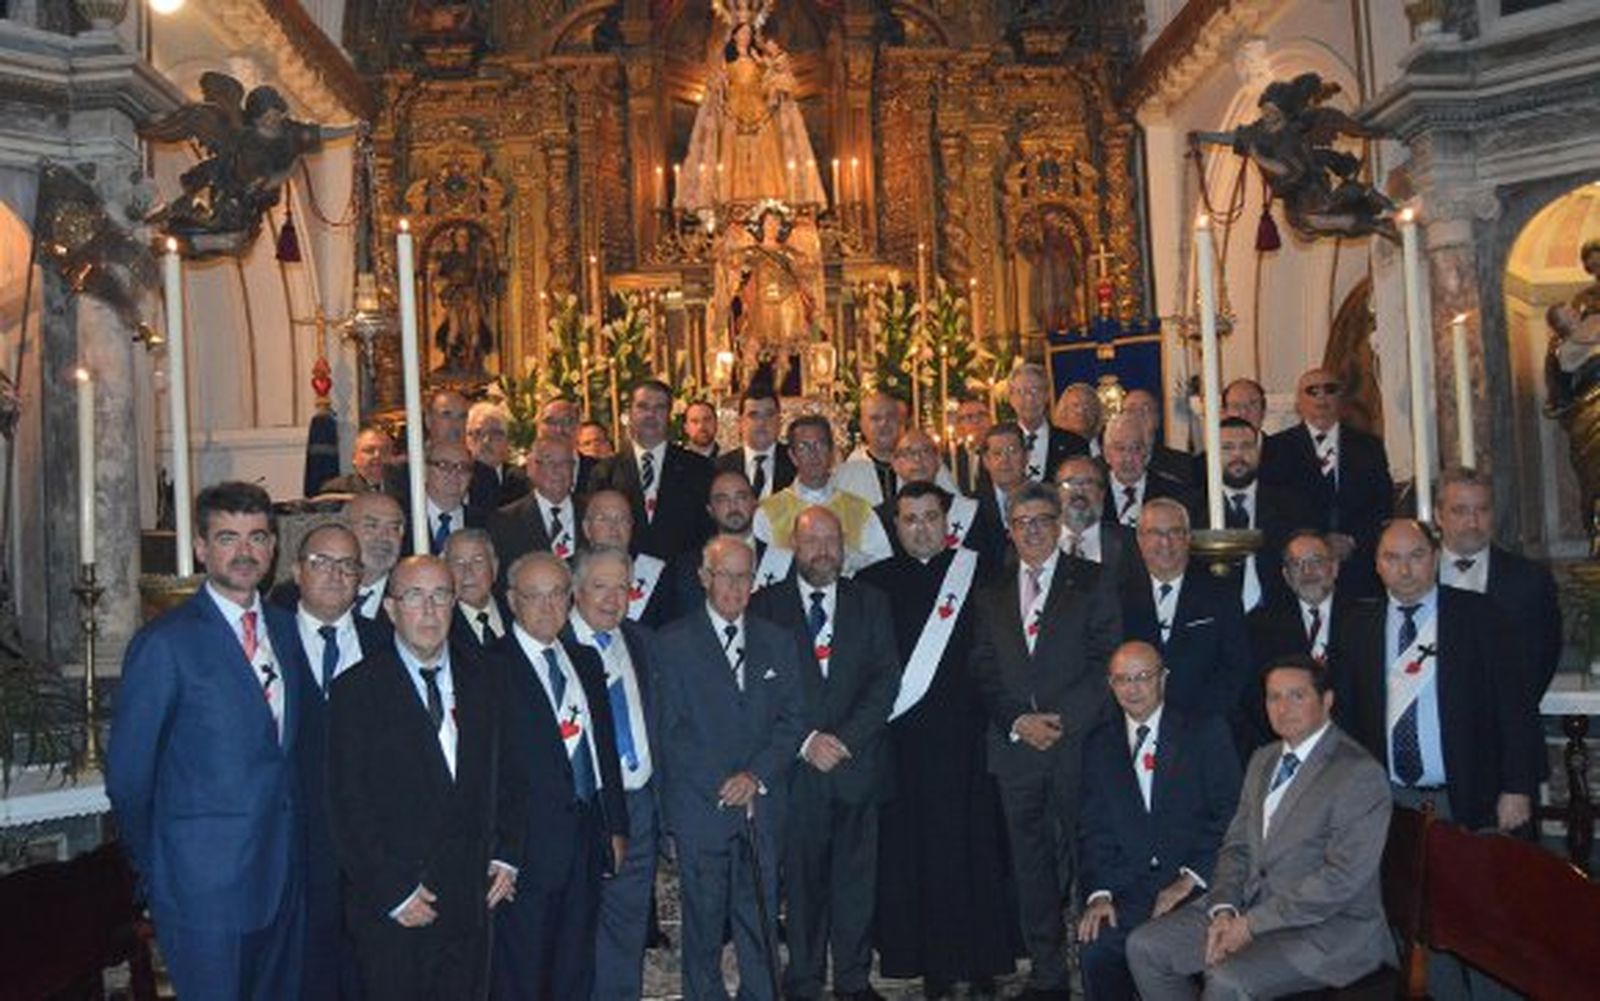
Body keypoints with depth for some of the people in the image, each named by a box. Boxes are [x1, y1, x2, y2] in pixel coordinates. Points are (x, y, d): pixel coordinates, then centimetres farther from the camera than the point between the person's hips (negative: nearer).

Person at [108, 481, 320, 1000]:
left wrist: (296, 827, 7)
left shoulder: (284, 628, 8)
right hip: (204, 886, -6)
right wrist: (154, 871, 2)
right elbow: (127, 776, -7)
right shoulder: (165, 644, -11)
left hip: (284, 873, 6)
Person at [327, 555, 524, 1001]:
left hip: (471, 899, 3)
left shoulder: (487, 676, 7)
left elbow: (509, 775, 13)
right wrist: (393, 892, -10)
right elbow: (348, 808, -7)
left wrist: (506, 856, 3)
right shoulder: (356, 689, -6)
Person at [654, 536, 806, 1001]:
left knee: (761, 915, 4)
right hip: (700, 805, -2)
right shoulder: (672, 643, 1)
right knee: (704, 918, 4)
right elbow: (670, 730, -2)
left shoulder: (777, 642, 12)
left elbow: (793, 719, 7)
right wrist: (724, 788, -6)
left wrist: (756, 776, -7)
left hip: (763, 805, 3)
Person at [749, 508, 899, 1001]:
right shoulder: (766, 605, 4)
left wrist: (846, 738, -8)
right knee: (801, 878, 3)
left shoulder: (870, 602, 10)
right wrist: (805, 740, -9)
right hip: (795, 767, -1)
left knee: (856, 877, 5)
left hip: (858, 763, 2)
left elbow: (887, 678, 3)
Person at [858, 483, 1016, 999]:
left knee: (971, 843, 0)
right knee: (907, 849, 3)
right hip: (899, 739, 2)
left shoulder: (976, 575, 4)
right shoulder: (875, 582, 9)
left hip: (963, 737, -1)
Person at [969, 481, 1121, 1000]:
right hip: (1015, 747, 3)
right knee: (1031, 866, 6)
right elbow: (984, 672, 10)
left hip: (1078, 744, -3)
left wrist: (1062, 719, -12)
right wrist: (1018, 722, -6)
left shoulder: (1092, 583, 4)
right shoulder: (993, 595, 15)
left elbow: (1106, 660, -3)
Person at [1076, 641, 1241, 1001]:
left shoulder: (1207, 735, 6)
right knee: (1095, 947, -26)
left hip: (1195, 888, -2)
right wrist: (1098, 893, -7)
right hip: (1125, 889, 2)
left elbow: (1229, 816, 1)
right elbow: (1092, 828, 9)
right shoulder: (1098, 746, 13)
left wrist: (1190, 879, -10)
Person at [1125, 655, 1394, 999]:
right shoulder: (1263, 760, 14)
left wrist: (1251, 924, -18)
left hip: (1331, 925, -7)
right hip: (1249, 904, 8)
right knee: (1145, 947, -6)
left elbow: (1341, 878, -20)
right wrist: (1224, 910, -7)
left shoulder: (1361, 774, -13)